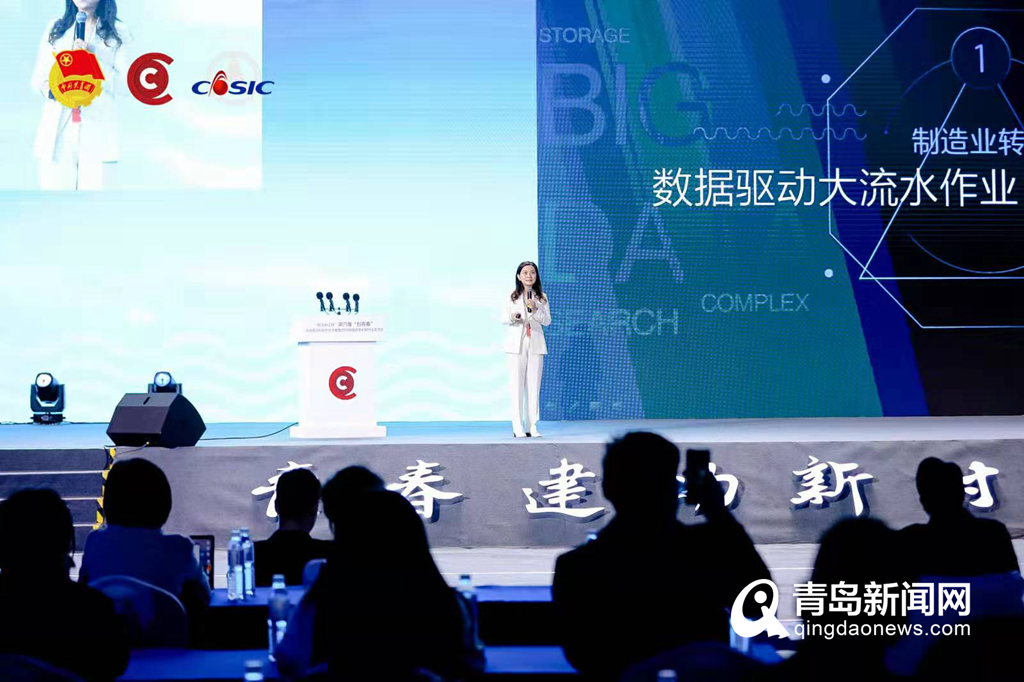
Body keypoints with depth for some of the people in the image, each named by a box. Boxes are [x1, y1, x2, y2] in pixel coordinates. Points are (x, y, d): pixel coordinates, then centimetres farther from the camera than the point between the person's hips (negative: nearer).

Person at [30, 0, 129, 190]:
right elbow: (37, 78, 11)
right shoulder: (54, 28, 14)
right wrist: (50, 89, -11)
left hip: (97, 131, -2)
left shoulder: (117, 32, 6)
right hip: (56, 131, 2)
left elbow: (124, 85, 0)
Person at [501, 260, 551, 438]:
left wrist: (535, 310, -14)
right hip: (516, 344, -2)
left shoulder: (541, 298, 8)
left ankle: (532, 426, 4)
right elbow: (503, 318, 2)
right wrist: (512, 317, -19)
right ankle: (517, 427, -3)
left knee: (534, 386, 1)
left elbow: (547, 321, 2)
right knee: (517, 385, -3)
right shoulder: (512, 297, 4)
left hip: (535, 345, 2)